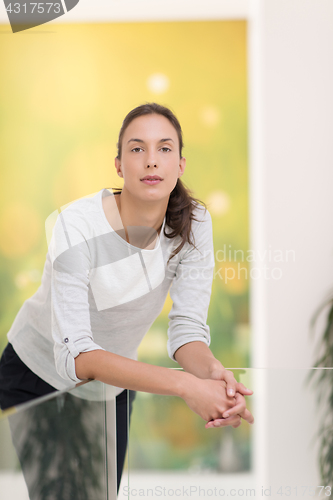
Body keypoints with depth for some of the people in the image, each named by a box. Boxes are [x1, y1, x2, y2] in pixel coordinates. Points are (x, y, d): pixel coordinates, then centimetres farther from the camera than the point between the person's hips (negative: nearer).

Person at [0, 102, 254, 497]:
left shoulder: (192, 223, -17)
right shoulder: (78, 226, -31)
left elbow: (187, 327, -16)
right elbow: (74, 355, -37)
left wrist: (214, 373, -40)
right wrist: (185, 386, -47)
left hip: (113, 383, 4)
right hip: (42, 379, -4)